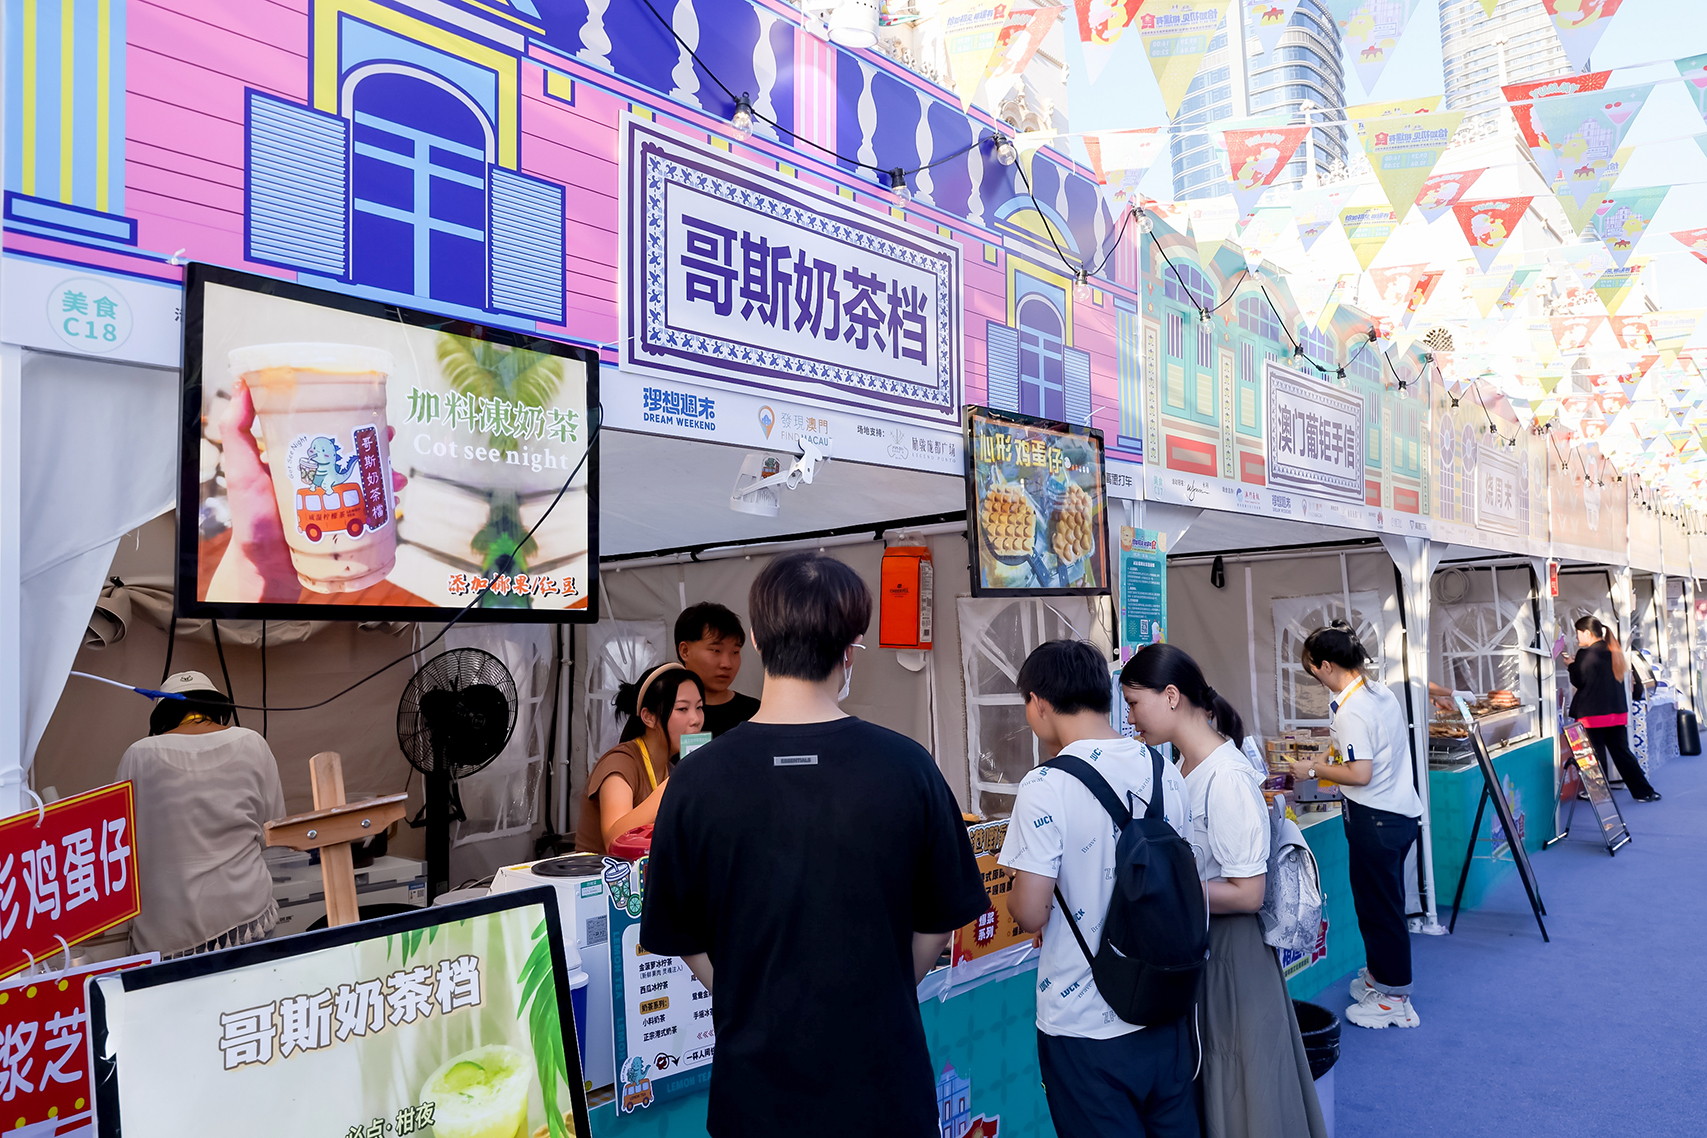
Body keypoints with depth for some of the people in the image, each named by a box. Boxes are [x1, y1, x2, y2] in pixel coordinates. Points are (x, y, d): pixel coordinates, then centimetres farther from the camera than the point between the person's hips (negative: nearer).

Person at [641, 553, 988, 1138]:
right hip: (882, 1069, 0)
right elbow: (938, 923, -3)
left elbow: (683, 940, -3)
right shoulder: (906, 766, -15)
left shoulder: (698, 778, -14)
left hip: (757, 1074, 1)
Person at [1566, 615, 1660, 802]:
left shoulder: (1586, 654, -15)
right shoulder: (1614, 652, 10)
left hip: (1593, 714, -7)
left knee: (1596, 756, 3)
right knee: (1621, 752, 13)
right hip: (1617, 711, 7)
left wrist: (1571, 664, 4)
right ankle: (1644, 791, 14)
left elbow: (1579, 682, -12)